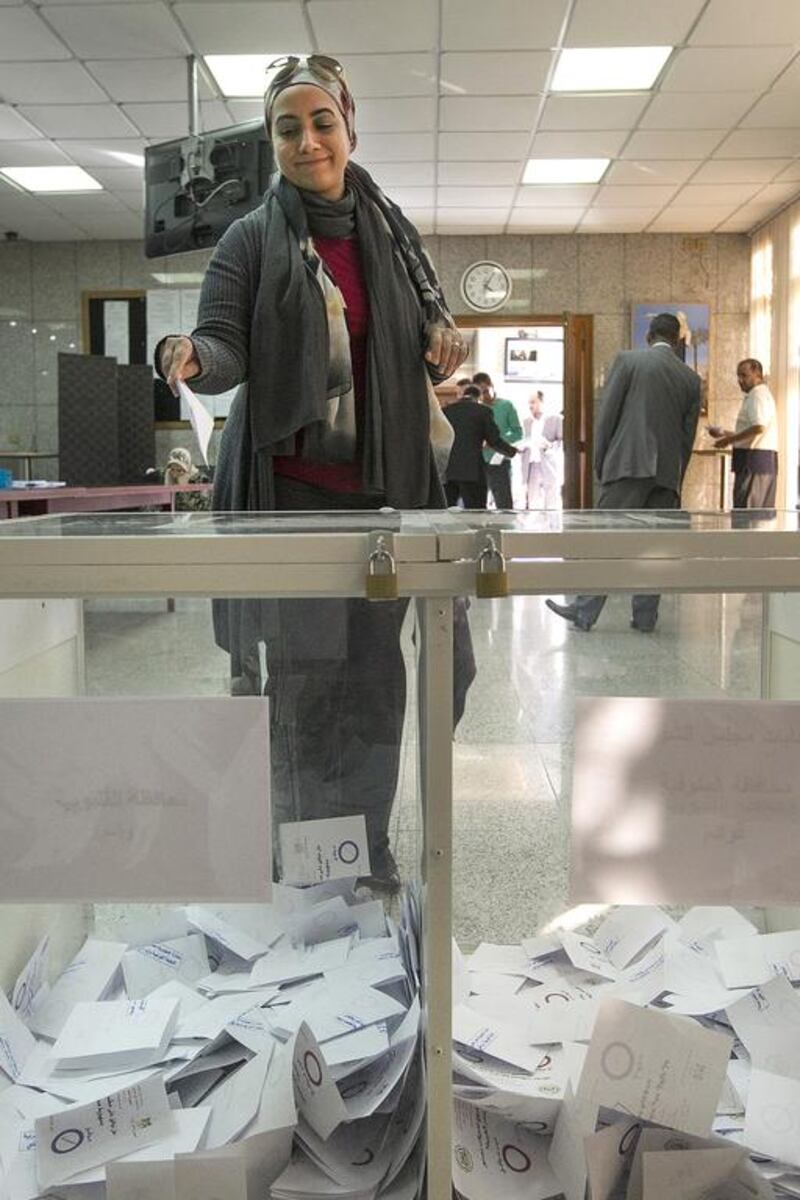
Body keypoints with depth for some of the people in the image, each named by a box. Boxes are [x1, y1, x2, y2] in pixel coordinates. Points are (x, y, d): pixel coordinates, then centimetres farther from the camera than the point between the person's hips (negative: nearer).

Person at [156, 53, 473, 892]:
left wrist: (443, 338, -6)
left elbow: (429, 328, 18)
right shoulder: (252, 240, 1)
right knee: (297, 675, 0)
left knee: (374, 674, 5)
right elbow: (226, 349, -8)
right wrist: (191, 355, -32)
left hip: (381, 486, 3)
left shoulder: (392, 234, 11)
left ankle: (368, 846, 21)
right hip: (287, 489, -3)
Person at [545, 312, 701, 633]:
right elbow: (688, 434, 13)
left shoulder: (628, 360, 2)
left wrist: (599, 462, 6)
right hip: (667, 471, 4)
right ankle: (645, 617, 8)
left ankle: (584, 612, -4)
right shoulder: (691, 378, 12)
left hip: (628, 463, -4)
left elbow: (607, 413, -2)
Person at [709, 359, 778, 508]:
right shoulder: (758, 395, 22)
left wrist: (729, 440, -17)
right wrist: (724, 433, 17)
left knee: (745, 508, -12)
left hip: (755, 458, -10)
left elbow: (759, 427, -24)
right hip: (766, 461, 10)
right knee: (763, 511, 10)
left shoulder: (758, 395, -10)